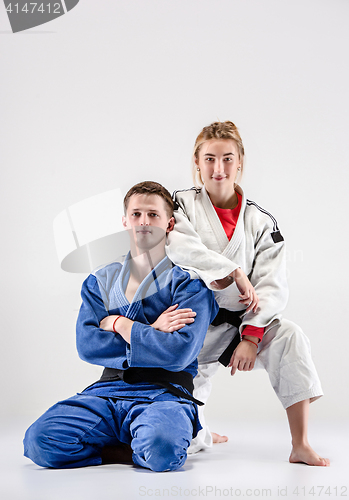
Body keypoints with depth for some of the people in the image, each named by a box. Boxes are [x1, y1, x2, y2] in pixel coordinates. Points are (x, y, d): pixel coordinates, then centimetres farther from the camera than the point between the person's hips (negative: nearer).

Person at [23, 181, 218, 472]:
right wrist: (151, 332, -5)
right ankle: (141, 448, -7)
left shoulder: (189, 282, 2)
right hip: (108, 391, 4)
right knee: (39, 440, -23)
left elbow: (178, 353, -14)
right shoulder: (100, 281, 16)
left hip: (164, 394, -4)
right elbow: (86, 346, 1)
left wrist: (118, 324, -3)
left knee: (162, 449, -39)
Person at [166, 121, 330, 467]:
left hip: (238, 324, 2)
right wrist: (235, 274, -29)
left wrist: (251, 336, -21)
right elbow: (180, 247, -23)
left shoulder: (261, 222, 2)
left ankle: (301, 447, -26)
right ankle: (204, 435, 32)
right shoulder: (181, 204, -1)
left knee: (289, 338, -31)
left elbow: (272, 286, -7)